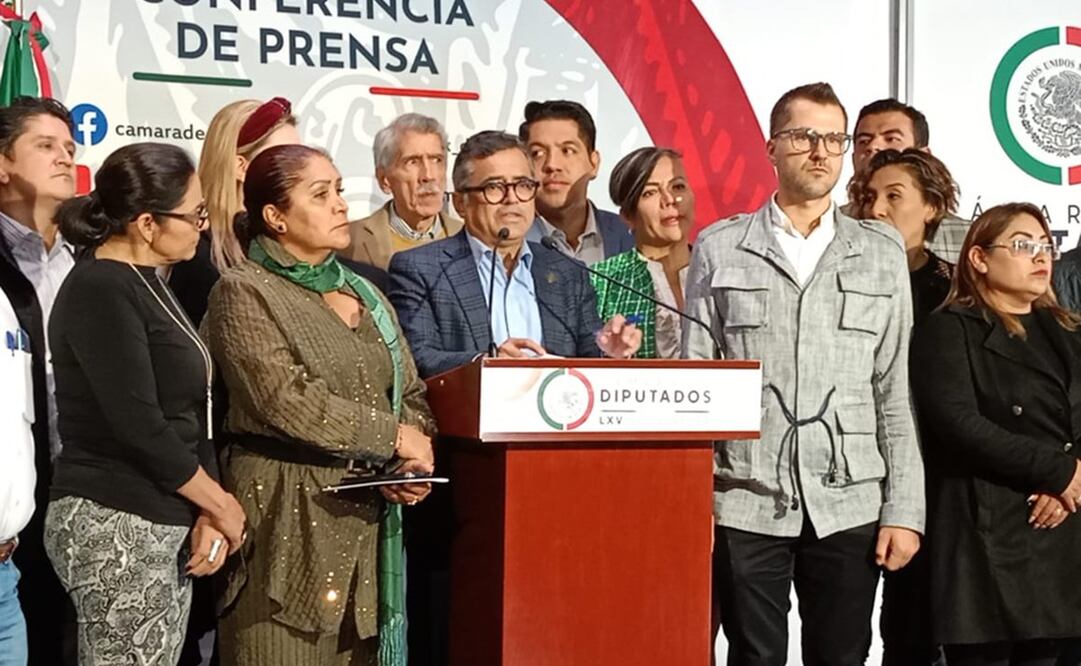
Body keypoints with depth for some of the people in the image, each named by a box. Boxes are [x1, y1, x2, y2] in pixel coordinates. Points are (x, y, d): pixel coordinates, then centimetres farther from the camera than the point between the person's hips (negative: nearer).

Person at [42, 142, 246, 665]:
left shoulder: (146, 284, 13)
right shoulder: (100, 291, -14)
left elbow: (190, 412, 12)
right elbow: (139, 425, -19)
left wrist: (207, 514, 0)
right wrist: (220, 504, -7)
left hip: (166, 525, 9)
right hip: (115, 527, -9)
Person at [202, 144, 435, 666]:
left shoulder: (364, 294, 17)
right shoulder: (243, 293, -5)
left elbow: (411, 392, 16)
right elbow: (288, 400, -16)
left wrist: (414, 464, -4)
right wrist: (394, 437, -10)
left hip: (366, 514, 6)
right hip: (286, 515, -6)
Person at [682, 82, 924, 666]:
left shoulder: (882, 252, 10)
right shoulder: (718, 249, 6)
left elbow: (896, 391, 7)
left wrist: (904, 510, 1)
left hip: (850, 507, 1)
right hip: (746, 506, -1)